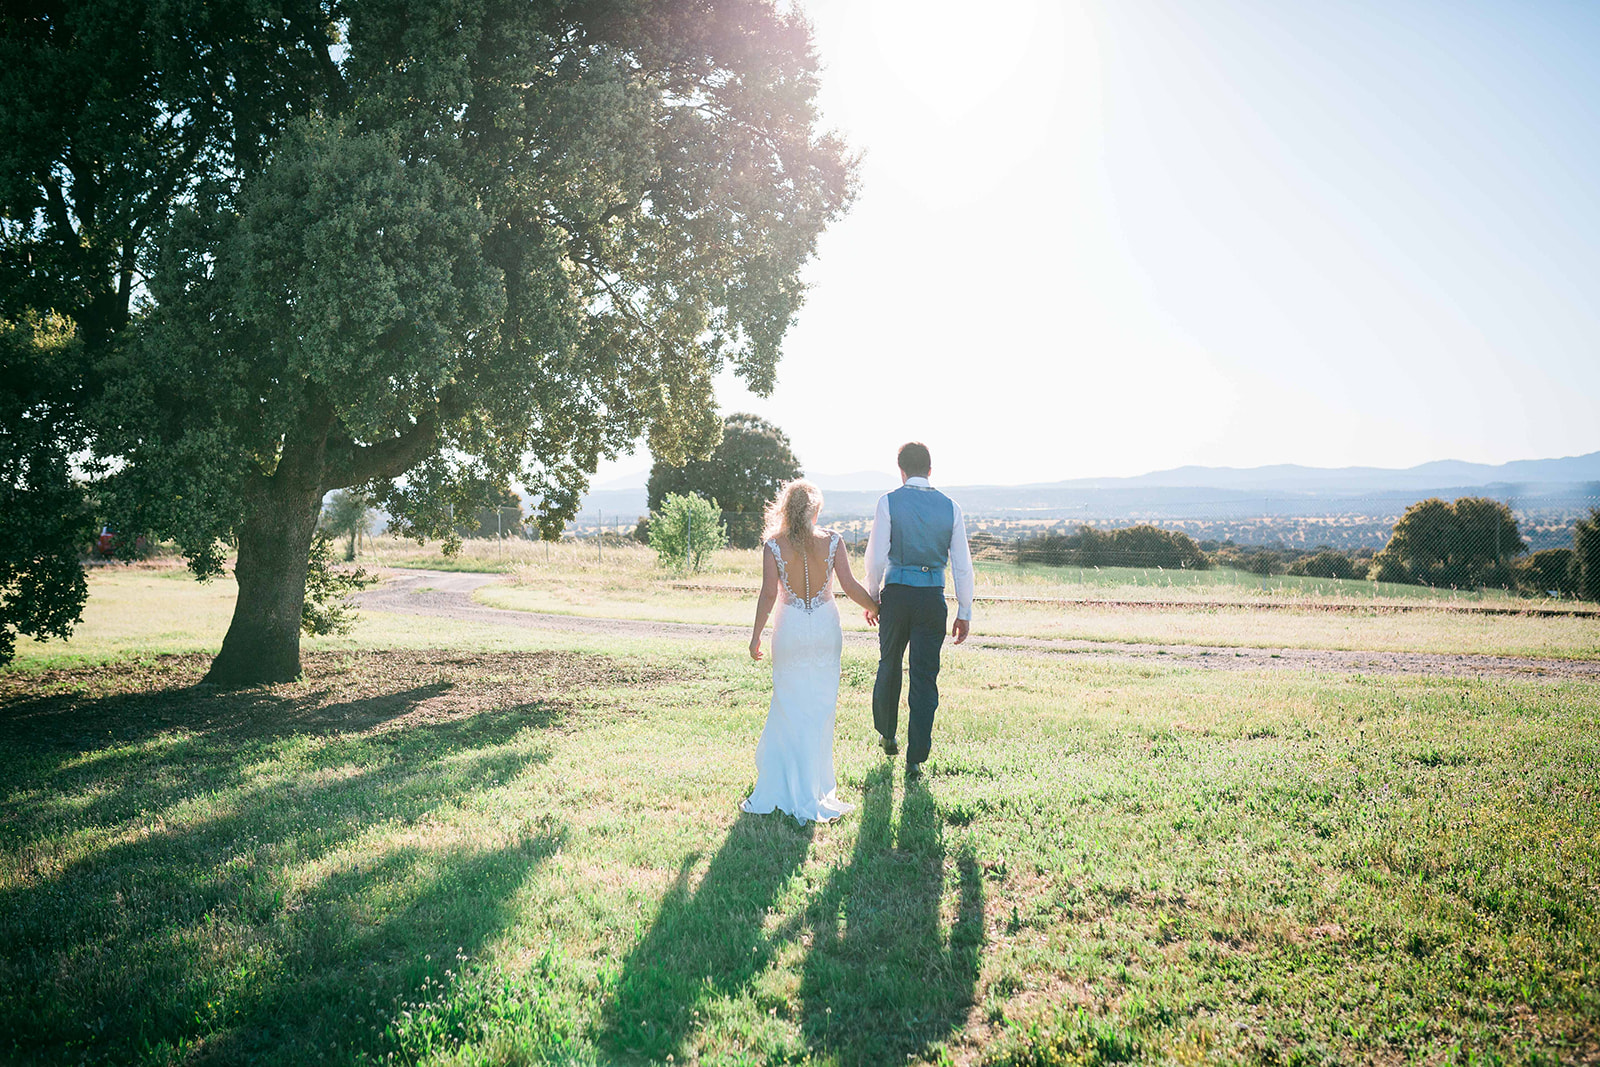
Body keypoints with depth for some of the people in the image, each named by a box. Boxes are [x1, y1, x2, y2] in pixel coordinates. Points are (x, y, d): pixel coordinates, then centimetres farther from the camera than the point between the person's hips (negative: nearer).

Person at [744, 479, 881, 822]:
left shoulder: (773, 545, -7)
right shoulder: (831, 541, -4)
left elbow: (769, 593, -11)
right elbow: (850, 586, -5)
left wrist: (756, 636, -4)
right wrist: (874, 608, 13)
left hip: (790, 629, -1)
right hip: (825, 627, 1)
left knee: (789, 706, 9)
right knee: (820, 706, 10)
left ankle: (781, 785, 13)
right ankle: (814, 784, 17)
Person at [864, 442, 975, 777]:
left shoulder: (889, 502, -4)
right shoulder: (951, 507, 3)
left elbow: (876, 557, -5)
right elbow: (962, 564, 3)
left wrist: (871, 597, 9)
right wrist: (964, 612, 8)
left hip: (896, 594, 0)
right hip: (933, 597, 1)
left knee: (889, 666, 20)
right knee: (925, 677, 5)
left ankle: (887, 735, 38)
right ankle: (915, 758, 4)